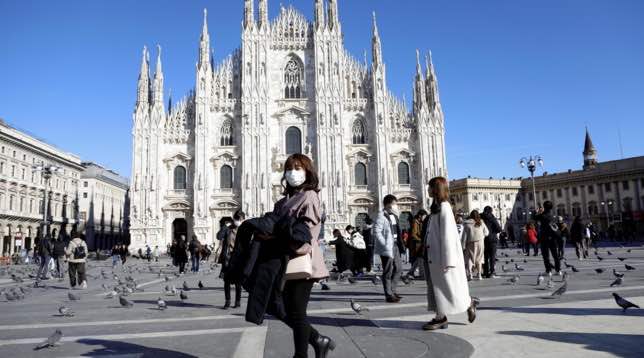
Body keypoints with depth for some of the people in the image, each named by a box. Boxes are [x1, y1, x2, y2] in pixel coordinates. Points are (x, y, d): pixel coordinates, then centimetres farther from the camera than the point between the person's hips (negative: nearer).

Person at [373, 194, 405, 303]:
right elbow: (376, 232, -19)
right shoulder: (381, 216, -13)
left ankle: (393, 291, 27)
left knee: (398, 268, 13)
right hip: (387, 247, -9)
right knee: (388, 271, -1)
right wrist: (385, 244, -21)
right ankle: (388, 295, 9)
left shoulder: (394, 215, 14)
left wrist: (400, 244, 12)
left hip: (395, 245, 9)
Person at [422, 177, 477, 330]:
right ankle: (441, 318, 14)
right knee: (437, 287, 9)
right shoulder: (437, 208, 12)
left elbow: (447, 235, -19)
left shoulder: (444, 208, -16)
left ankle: (469, 304, 26)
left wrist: (448, 261, -20)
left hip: (445, 256, -9)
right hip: (436, 257, 9)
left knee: (450, 288, 4)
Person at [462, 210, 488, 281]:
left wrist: (463, 246, -3)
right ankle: (479, 274, 15)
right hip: (480, 242, 2)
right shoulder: (481, 223, 1)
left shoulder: (467, 224, -5)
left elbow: (464, 235, -6)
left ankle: (469, 273, -12)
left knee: (469, 258, 3)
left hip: (471, 243, -2)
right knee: (479, 258, 12)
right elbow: (486, 233, 7)